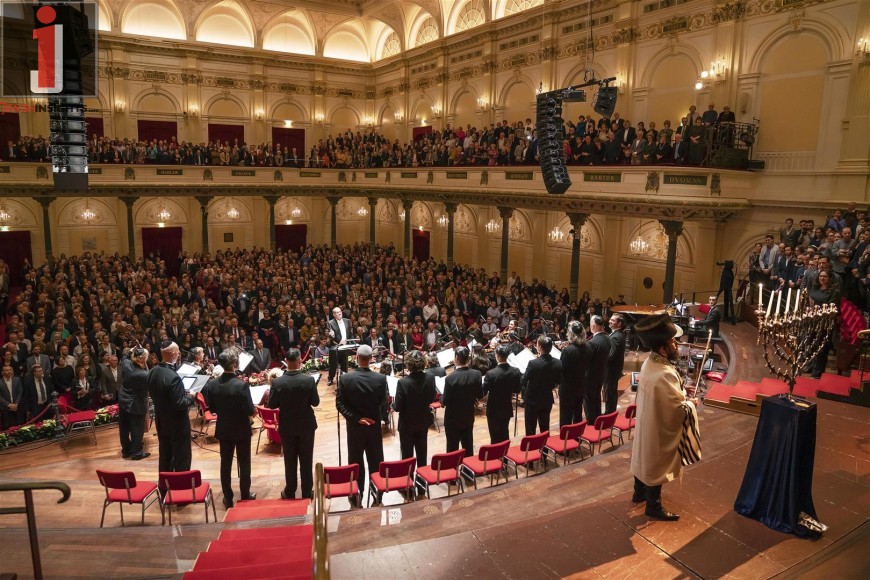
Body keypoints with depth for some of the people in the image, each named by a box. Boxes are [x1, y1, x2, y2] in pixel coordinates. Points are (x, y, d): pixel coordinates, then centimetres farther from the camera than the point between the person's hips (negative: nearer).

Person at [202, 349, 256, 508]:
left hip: (223, 429, 4)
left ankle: (228, 498, 22)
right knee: (244, 463, 12)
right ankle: (245, 495, 24)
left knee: (225, 463, 14)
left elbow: (211, 408, 2)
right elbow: (250, 411, -21)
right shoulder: (241, 385, -24)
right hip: (241, 430, -4)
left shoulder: (211, 384, -9)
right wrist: (253, 411, 0)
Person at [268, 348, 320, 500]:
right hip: (306, 425, 0)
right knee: (306, 460, 13)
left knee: (290, 460, 15)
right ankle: (307, 492, 23)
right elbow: (315, 402, -8)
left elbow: (271, 405, -8)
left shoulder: (277, 382, -17)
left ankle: (290, 492, 27)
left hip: (287, 427, 0)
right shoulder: (309, 380, -18)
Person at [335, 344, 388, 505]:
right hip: (374, 425, 1)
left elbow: (340, 404, -13)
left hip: (354, 426, 0)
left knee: (356, 461, 13)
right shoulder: (381, 379, -13)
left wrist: (356, 418, -12)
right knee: (375, 460, 15)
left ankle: (356, 493, 23)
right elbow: (384, 404, -6)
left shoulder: (345, 378, -14)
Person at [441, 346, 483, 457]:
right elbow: (480, 395, 0)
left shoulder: (450, 378, -24)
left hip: (453, 418, -4)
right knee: (468, 446, 18)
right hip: (469, 417, 4)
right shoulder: (476, 374, -10)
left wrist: (441, 398, 3)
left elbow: (445, 401, -17)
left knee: (452, 448, 9)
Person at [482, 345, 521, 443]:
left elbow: (483, 392, -13)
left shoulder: (491, 373, -23)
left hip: (494, 409, -4)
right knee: (505, 434, 20)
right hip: (507, 408, 4)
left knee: (495, 437, 8)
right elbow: (517, 390, 1)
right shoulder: (516, 371, -10)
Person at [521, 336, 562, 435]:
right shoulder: (558, 363, -10)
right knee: (545, 427, 18)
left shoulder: (533, 363, -25)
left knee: (530, 429, 7)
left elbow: (524, 380, -12)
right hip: (547, 400, 5)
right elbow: (558, 381, 3)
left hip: (532, 399, -5)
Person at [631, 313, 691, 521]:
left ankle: (639, 493, 44)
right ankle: (653, 507, 29)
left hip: (646, 422, 9)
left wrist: (681, 393, 5)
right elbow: (680, 410, -25)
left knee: (644, 459, 24)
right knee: (656, 466, 10)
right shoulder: (665, 375, -35)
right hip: (659, 429, -9)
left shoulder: (649, 363, -6)